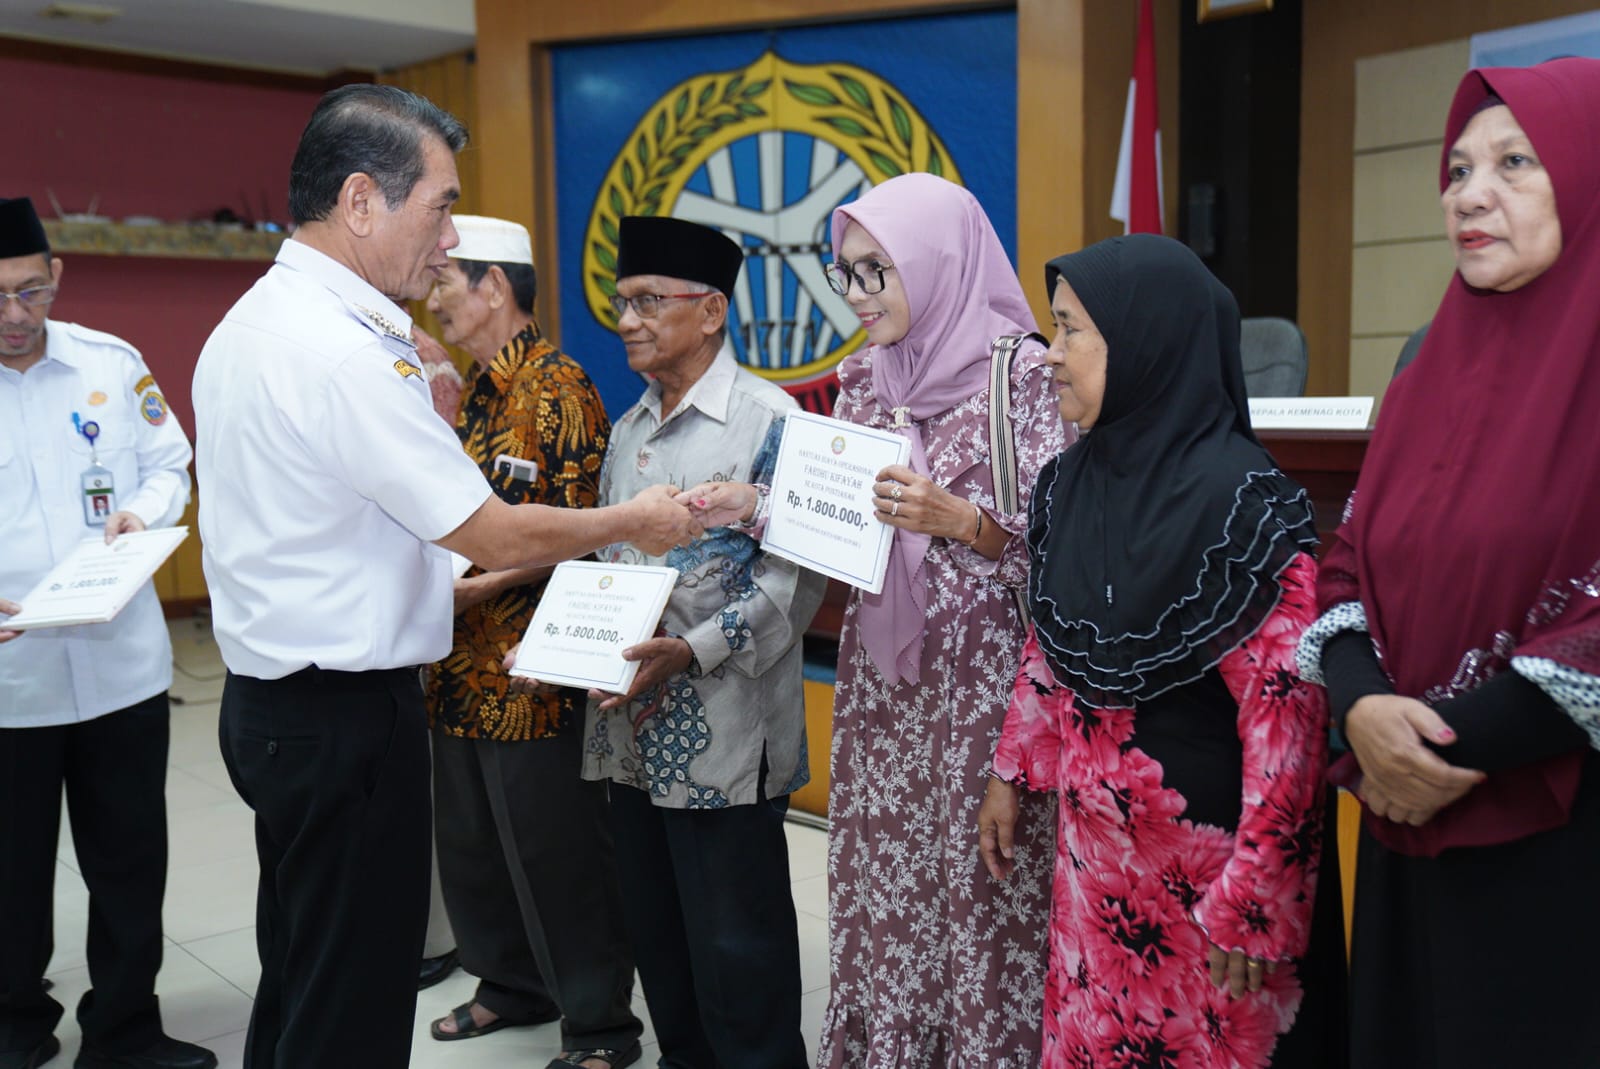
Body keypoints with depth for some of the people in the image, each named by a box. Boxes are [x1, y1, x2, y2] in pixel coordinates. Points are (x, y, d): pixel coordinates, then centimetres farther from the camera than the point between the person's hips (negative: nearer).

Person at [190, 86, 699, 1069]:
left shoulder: (249, 325, 10)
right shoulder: (346, 353, -22)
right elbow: (499, 536, -18)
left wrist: (439, 576, 17)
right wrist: (636, 522, -3)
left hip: (271, 698, 10)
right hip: (346, 715, -10)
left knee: (301, 977, 21)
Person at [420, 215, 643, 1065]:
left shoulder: (557, 390, -13)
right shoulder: (472, 393, 13)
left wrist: (487, 584, -23)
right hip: (463, 666, 9)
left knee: (557, 852, 2)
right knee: (470, 842, 19)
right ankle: (513, 987, 38)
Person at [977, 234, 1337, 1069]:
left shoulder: (1239, 502, -20)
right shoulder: (1071, 482, 1)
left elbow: (1287, 710, -21)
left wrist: (1251, 897, -19)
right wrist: (1011, 772, 13)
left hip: (1205, 856, -6)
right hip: (1094, 844, 6)